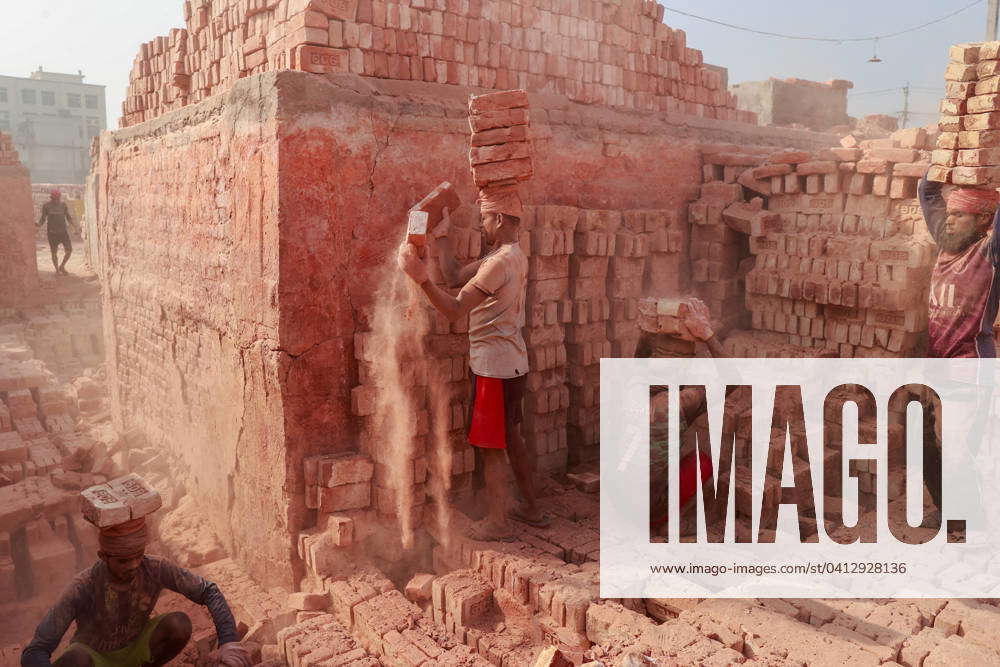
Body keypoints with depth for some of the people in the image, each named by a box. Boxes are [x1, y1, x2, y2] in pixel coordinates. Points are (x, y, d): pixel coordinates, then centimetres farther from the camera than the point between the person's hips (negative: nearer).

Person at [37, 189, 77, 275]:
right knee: (54, 252, 5)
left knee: (69, 250, -5)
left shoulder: (63, 204, 5)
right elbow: (43, 219, 2)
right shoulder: (46, 205, -2)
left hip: (63, 231, 2)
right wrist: (38, 225, -17)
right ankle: (57, 270, 19)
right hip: (52, 232, -2)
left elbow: (69, 218, 12)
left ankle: (62, 266, 16)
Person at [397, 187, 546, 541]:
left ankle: (498, 522, 14)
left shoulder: (499, 262, -21)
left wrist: (421, 278, -33)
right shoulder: (514, 256, 10)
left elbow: (456, 309, -26)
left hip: (493, 367, -10)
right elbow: (456, 277, 10)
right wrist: (441, 237, 11)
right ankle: (532, 509, 31)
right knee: (511, 438, 20)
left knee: (491, 447, 2)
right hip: (513, 363, 10)